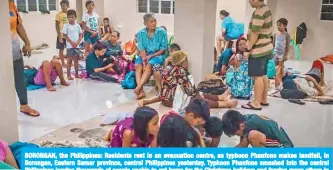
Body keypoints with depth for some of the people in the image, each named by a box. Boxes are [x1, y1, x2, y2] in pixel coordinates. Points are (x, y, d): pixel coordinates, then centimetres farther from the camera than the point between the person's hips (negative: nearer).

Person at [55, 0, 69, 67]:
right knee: (61, 49, 5)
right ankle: (63, 63, 16)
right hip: (61, 35, -4)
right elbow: (57, 26, -9)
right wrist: (59, 36, -14)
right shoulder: (59, 14, -8)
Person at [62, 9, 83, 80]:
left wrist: (77, 42, -7)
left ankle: (77, 74, 20)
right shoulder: (66, 26, -5)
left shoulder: (78, 25, 6)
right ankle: (68, 75, 7)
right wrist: (72, 42, -13)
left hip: (77, 45, 4)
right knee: (69, 61, 1)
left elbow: (81, 35, 7)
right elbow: (65, 36, -7)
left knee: (76, 60, 11)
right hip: (70, 46, -4)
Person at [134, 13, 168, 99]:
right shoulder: (141, 33, -1)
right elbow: (141, 49, -6)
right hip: (145, 55, 3)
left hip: (158, 55, -3)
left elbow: (163, 49, -7)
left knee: (149, 65, -32)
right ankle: (141, 91, -32)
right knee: (138, 65, -27)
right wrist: (144, 61, -21)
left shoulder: (161, 32, -8)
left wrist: (151, 56, -16)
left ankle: (138, 88, -35)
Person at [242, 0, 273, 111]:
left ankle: (256, 103, 1)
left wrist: (248, 49, -16)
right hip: (266, 48, 10)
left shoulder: (258, 12, -19)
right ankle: (264, 100, 25)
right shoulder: (266, 9, 12)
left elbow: (255, 34, -22)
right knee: (263, 75, 16)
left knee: (258, 76, -5)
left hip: (259, 50, -10)